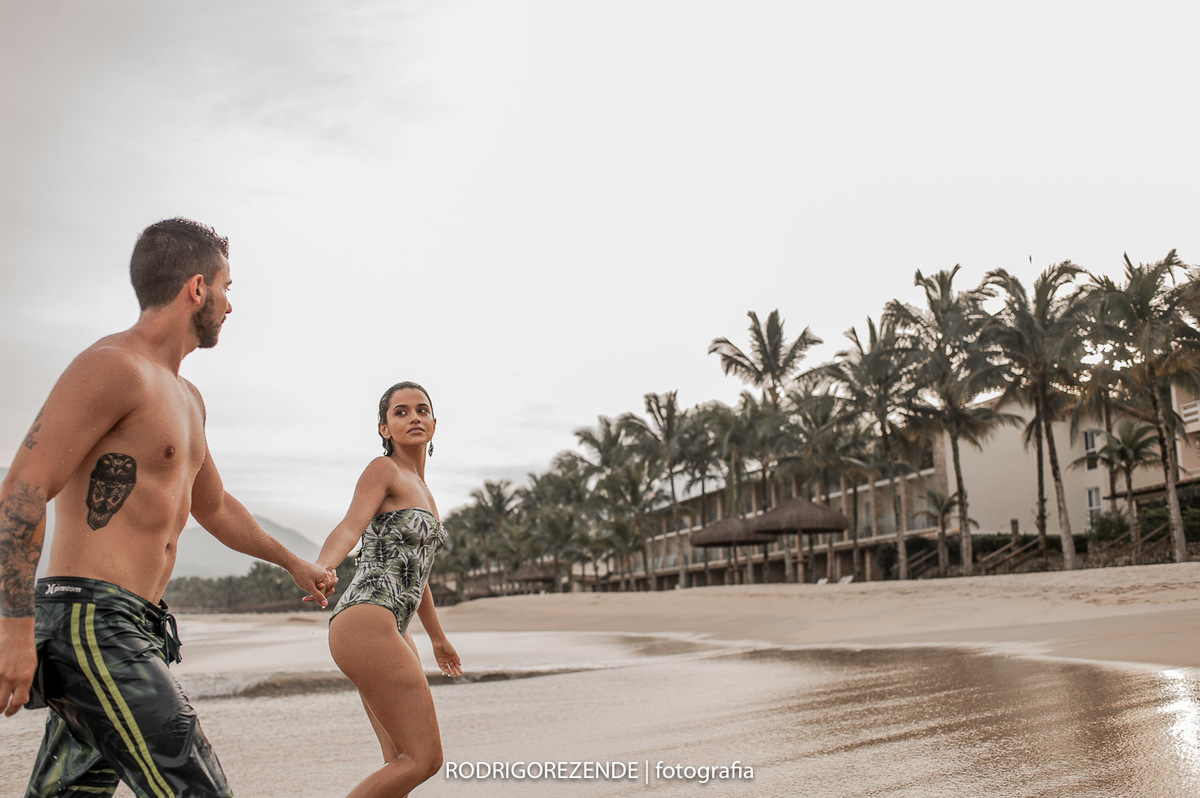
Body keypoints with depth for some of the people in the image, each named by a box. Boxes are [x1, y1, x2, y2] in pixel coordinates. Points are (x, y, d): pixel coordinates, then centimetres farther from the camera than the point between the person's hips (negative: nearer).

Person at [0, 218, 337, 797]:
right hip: (94, 622, -10)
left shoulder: (186, 398, 21)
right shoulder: (112, 365, -10)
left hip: (131, 631, 10)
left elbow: (213, 506, 33)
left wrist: (292, 562, 41)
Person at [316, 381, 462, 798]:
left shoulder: (419, 485, 22)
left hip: (391, 632, 9)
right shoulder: (383, 469, -4)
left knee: (403, 763, 9)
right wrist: (319, 569, -42)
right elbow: (350, 527, -21)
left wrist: (437, 636, 35)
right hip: (366, 624, -9)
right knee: (424, 759, -9)